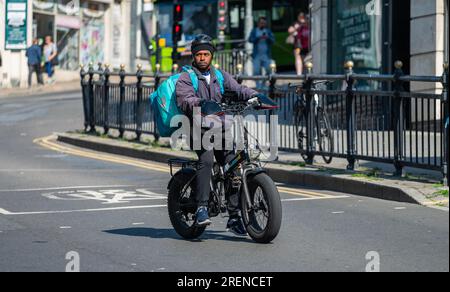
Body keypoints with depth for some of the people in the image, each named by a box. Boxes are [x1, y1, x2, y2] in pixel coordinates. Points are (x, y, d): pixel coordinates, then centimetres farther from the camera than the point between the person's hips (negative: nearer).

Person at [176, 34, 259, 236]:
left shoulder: (221, 76, 17)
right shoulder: (185, 79, 3)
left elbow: (238, 89, 3)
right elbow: (185, 100, -14)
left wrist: (254, 96, -17)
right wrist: (201, 103, -34)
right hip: (198, 129, -4)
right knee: (206, 159, -31)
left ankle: (234, 217, -2)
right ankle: (202, 208, -30)